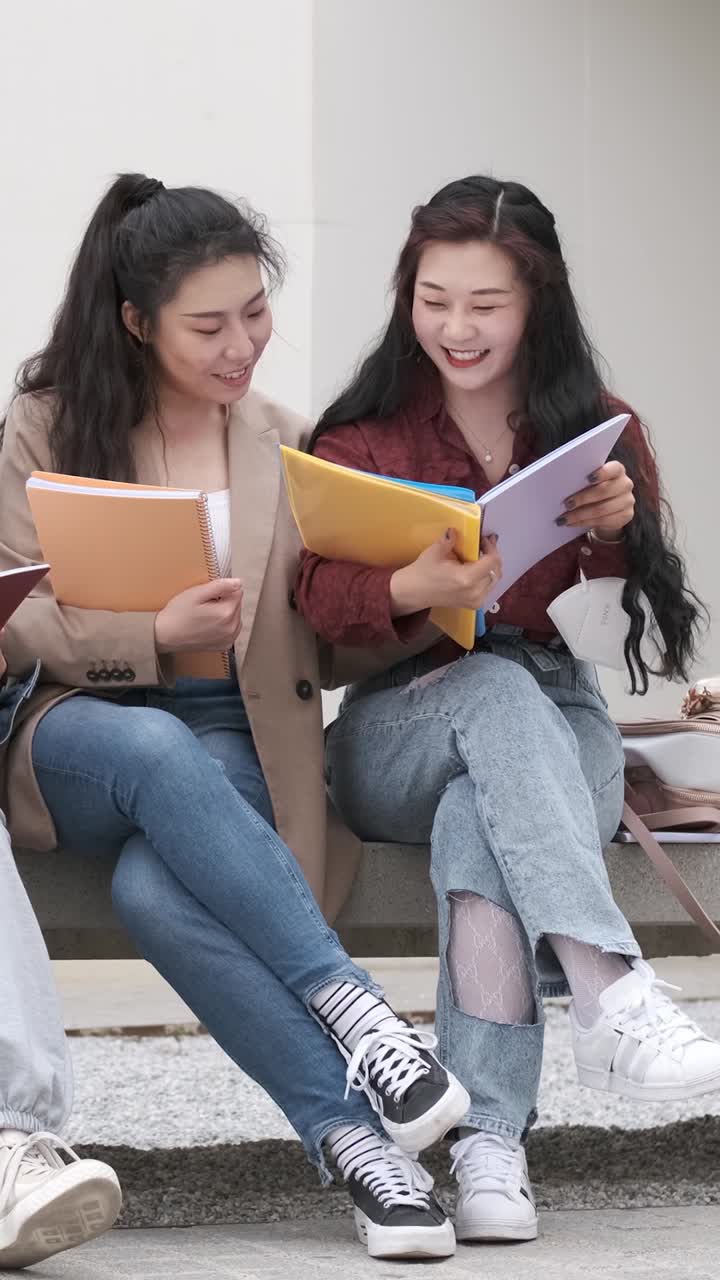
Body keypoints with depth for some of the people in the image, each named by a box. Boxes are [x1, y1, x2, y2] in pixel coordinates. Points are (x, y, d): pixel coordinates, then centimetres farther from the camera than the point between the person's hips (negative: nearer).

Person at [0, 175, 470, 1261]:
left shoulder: (289, 450, 15)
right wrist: (158, 634, -20)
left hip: (235, 745, 1)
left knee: (155, 892, -37)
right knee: (156, 751, -41)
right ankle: (351, 1009, -43)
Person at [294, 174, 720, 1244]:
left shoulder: (598, 430, 10)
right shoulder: (364, 435, 7)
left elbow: (628, 604, 6)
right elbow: (321, 596, -8)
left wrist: (617, 531, -17)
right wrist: (413, 590, -30)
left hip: (561, 725, 0)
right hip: (399, 732, 0)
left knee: (480, 824, -37)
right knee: (500, 690, -38)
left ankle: (489, 1138, -44)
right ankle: (613, 999, -53)